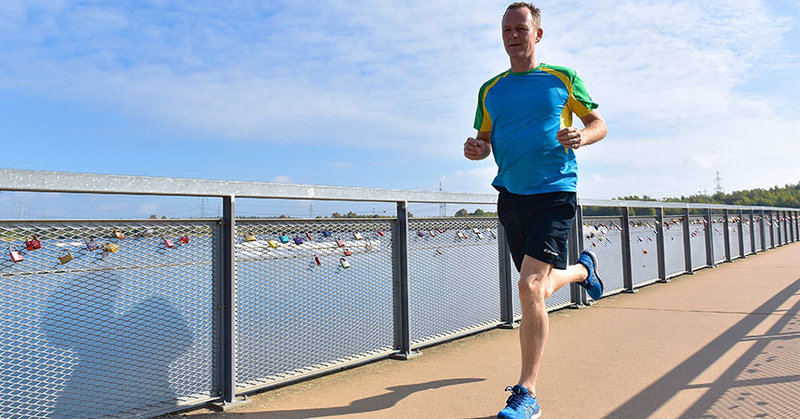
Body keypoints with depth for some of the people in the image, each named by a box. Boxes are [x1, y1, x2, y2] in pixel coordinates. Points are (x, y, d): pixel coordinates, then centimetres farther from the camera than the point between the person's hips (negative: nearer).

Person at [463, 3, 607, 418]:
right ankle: (583, 268, 51)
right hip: (510, 196, 5)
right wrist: (474, 149, -7)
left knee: (530, 286, -18)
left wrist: (581, 136, -13)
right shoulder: (490, 89, 14)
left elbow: (599, 124, 10)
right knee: (541, 287, 15)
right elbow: (484, 140, 17)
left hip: (553, 193, -5)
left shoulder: (563, 78, 5)